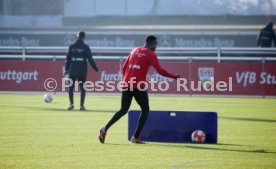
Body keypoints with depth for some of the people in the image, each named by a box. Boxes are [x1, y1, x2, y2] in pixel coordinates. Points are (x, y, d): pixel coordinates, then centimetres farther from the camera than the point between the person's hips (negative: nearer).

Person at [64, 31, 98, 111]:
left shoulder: (71, 47, 2)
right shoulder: (85, 47, -2)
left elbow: (68, 59, 2)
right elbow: (90, 59, -4)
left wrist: (66, 68, 11)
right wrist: (96, 68, 3)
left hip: (72, 70, 1)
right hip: (82, 71, -1)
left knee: (70, 87, 10)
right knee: (82, 88, 5)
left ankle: (71, 104, 0)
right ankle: (81, 105, 2)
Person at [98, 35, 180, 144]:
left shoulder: (135, 51, 18)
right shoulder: (150, 54, -1)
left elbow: (124, 67, 19)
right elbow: (160, 70, -8)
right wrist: (174, 77, -1)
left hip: (126, 85, 6)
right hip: (139, 86, -6)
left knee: (123, 110, 13)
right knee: (145, 110, 10)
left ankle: (105, 129, -5)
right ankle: (136, 137, 1)